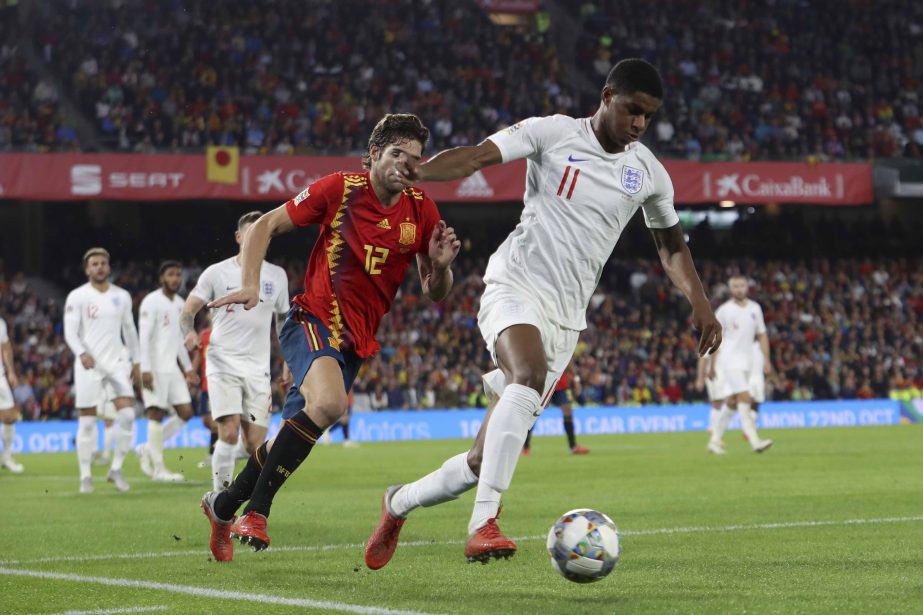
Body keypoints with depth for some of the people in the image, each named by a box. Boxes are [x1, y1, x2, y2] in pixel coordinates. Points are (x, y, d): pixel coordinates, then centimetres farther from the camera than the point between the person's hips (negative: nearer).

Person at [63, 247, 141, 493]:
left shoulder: (122, 296, 9)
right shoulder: (77, 297, -2)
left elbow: (129, 330, 17)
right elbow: (70, 332, -8)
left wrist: (136, 362, 16)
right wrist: (82, 353, -25)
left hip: (117, 362, 3)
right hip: (89, 364, -3)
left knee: (127, 413, -11)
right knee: (87, 421, 0)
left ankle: (116, 468, 1)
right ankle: (85, 475, 9)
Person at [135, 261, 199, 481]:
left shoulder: (180, 304, 15)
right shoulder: (151, 302, -9)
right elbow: (144, 337, -14)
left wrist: (188, 368, 20)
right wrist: (145, 370, -20)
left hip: (173, 368, 8)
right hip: (155, 369, -8)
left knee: (185, 412, 2)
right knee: (156, 414, -6)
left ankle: (149, 449, 15)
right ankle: (158, 468, -2)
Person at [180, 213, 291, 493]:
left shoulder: (277, 276, 11)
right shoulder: (216, 272, 2)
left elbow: (283, 320, 22)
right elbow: (188, 310, 4)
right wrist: (190, 331, -17)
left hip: (258, 369, 3)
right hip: (222, 364, -3)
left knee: (256, 444, -3)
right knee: (229, 433, -18)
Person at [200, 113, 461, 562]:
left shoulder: (420, 210, 2)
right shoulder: (341, 189, -8)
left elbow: (434, 294, 8)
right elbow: (265, 227, -1)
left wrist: (440, 265, -14)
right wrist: (249, 285, -14)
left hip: (356, 340, 5)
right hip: (313, 319, -5)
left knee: (294, 437, 9)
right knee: (329, 402, -33)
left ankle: (223, 506, 33)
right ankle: (257, 509, -23)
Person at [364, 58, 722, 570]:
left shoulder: (648, 173, 11)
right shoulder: (553, 133, -2)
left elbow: (670, 242, 26)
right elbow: (476, 157, -13)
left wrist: (699, 302, 13)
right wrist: (412, 172, -31)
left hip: (565, 319, 5)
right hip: (514, 288, -5)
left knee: (483, 461, 0)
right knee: (530, 375, -38)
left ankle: (399, 503, 26)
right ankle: (483, 524, -42)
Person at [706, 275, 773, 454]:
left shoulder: (755, 309, 10)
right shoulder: (724, 310, -4)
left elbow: (762, 335, 15)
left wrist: (766, 359, 6)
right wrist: (712, 364, -4)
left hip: (746, 362, 6)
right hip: (730, 361, -5)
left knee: (731, 402, 9)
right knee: (744, 398, -16)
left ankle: (715, 440, 20)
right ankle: (754, 441, -22)